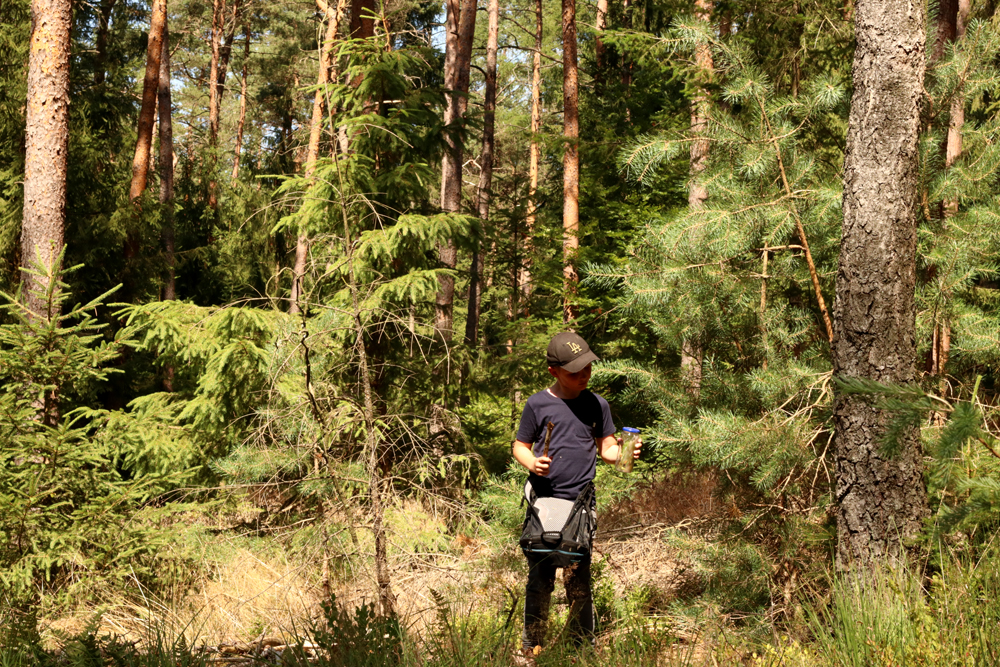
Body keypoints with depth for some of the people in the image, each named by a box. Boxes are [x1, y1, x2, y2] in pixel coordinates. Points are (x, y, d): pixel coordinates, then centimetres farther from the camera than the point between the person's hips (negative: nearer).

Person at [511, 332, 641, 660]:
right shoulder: (538, 404, -1)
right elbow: (520, 447, 6)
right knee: (540, 579, 4)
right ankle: (531, 645, 16)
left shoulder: (597, 405, 6)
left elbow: (606, 447, 11)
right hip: (543, 500, -1)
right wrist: (531, 463, -16)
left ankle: (583, 645, 16)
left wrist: (622, 452, -11)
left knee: (579, 580, 3)